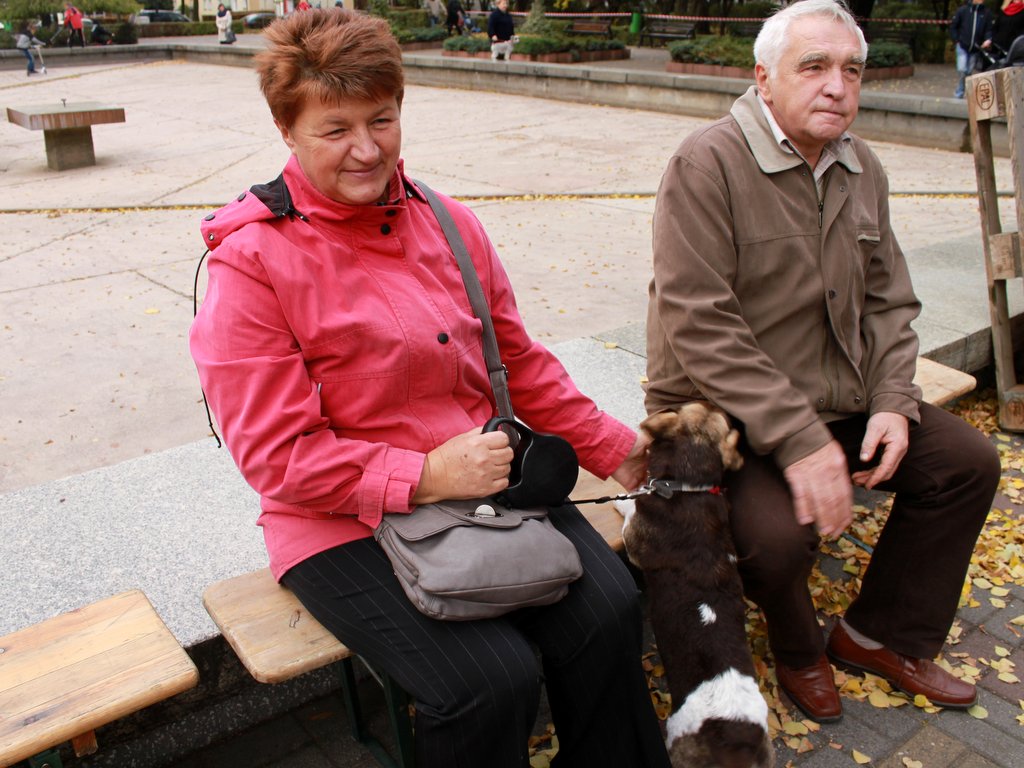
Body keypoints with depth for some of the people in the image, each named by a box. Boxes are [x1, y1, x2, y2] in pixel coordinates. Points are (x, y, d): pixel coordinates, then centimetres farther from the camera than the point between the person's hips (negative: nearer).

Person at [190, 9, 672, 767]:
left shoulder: (449, 223, 7)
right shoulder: (251, 263, -11)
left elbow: (520, 362, 15)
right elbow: (277, 455, -13)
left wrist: (611, 447, 14)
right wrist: (424, 477, -20)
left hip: (484, 479, 5)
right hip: (346, 525, -5)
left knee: (609, 609, -13)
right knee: (493, 679, -22)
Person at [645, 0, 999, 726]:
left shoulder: (863, 169, 8)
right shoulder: (708, 163, -17)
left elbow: (889, 301, 13)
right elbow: (697, 326, -25)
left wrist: (892, 401, -5)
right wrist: (797, 438, -28)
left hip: (842, 398, 8)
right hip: (723, 412, -7)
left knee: (968, 460, 4)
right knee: (779, 530, -30)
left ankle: (883, 635, 21)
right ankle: (798, 650, 8)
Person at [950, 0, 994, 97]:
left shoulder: (987, 13, 0)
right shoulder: (962, 10, -4)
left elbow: (989, 30, 3)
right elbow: (953, 26, 3)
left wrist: (988, 39, -16)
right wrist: (957, 40, -3)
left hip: (976, 49, 2)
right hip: (962, 47, -2)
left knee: (970, 72, 7)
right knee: (962, 70, -13)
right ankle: (959, 94, 2)